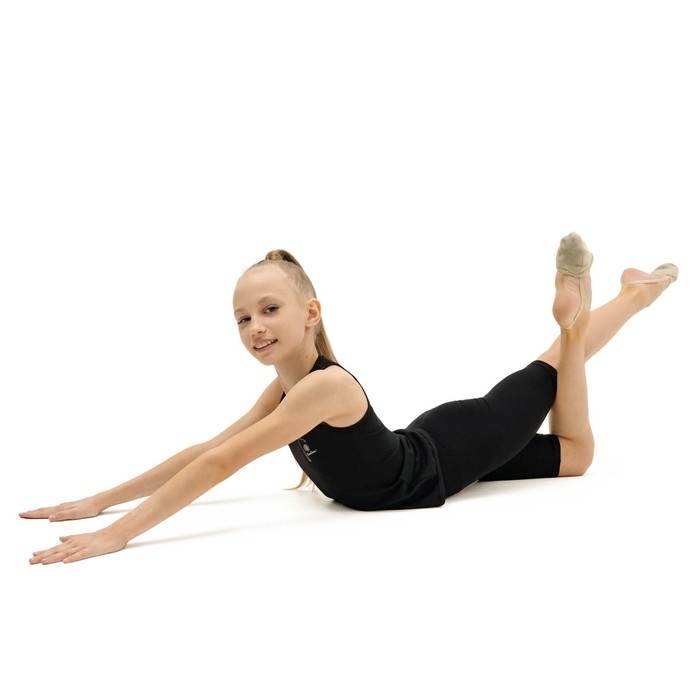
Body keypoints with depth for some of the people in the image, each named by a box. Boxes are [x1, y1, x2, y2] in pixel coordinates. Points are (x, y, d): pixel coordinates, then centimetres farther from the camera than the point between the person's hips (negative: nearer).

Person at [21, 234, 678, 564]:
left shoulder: (326, 385, -38)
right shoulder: (286, 383, -14)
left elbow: (222, 464, -41)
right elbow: (208, 449, -8)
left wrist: (116, 535, -41)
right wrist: (99, 501, -10)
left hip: (447, 451, -6)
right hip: (420, 450, 6)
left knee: (572, 453, 20)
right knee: (569, 459, 27)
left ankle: (575, 309, 28)